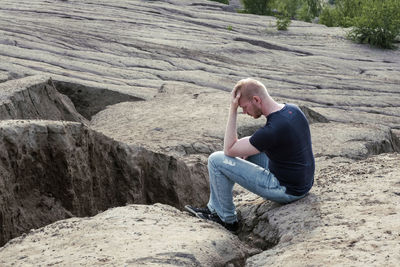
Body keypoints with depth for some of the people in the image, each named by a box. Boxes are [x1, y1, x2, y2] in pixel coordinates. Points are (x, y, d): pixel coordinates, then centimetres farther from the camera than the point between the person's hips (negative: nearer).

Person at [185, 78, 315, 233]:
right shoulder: (293, 109, -2)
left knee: (216, 160, -6)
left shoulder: (272, 130, -28)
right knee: (243, 150, 22)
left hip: (286, 190, -9)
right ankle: (214, 209, 27)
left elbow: (229, 149, -16)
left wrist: (233, 110, -18)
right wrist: (250, 150, 9)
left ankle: (227, 219, 12)